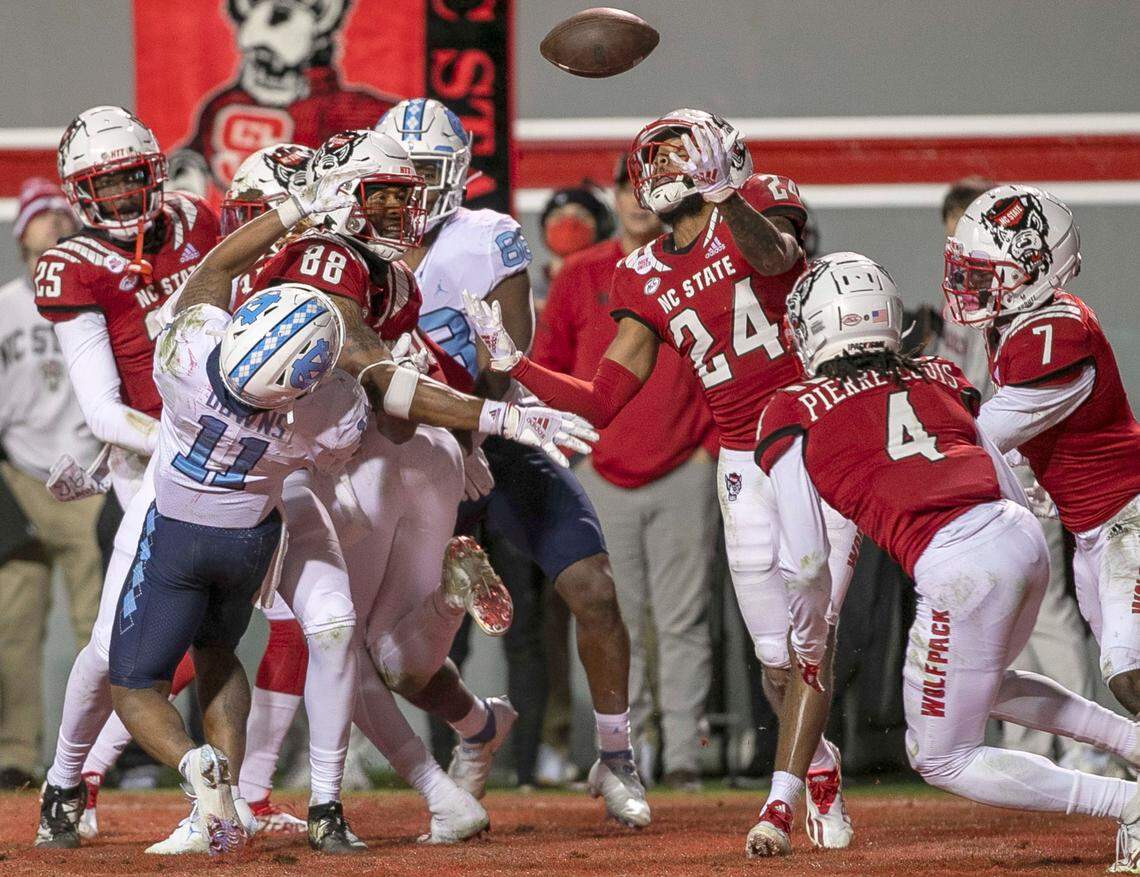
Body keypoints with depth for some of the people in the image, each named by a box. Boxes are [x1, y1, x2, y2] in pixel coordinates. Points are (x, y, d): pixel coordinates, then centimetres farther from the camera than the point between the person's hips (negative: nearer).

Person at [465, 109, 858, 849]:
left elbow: (777, 256, -28)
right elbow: (603, 403, 10)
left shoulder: (758, 207, -2)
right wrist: (514, 364, 1)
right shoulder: (647, 280, 10)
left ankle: (787, 796, -4)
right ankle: (820, 765, 28)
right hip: (748, 469, 4)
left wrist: (731, 204, -49)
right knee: (778, 657, 3)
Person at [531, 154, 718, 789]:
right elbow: (545, 372, 12)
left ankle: (684, 753, -1)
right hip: (605, 479, 2)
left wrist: (714, 444, -1)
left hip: (685, 475, -2)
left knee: (683, 621, -3)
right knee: (616, 624, 4)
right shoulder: (579, 276, 7)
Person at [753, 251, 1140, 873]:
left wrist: (809, 646, 21)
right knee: (980, 686, 35)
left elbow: (806, 564, 3)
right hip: (1025, 538, 7)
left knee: (942, 759, 11)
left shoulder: (793, 414, 7)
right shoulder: (939, 379, 20)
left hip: (958, 567, -7)